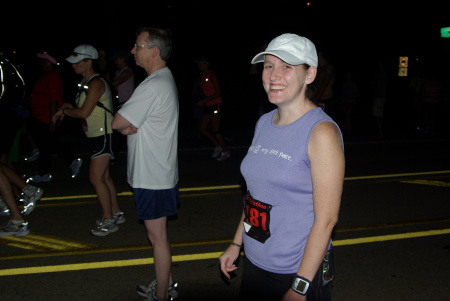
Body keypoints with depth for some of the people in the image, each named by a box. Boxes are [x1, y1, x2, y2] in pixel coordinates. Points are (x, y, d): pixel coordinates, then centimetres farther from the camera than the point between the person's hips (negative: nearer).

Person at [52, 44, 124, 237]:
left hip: (103, 135, -10)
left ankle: (109, 221, 0)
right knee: (104, 177, 15)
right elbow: (82, 109, 17)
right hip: (95, 135, 10)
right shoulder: (85, 82, 13)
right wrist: (65, 111, 1)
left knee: (96, 178, -9)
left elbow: (83, 112, -22)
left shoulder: (96, 84, -18)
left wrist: (64, 110, -5)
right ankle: (116, 214, 26)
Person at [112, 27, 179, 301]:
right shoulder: (165, 79, 12)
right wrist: (130, 125, -7)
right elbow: (128, 125, 14)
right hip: (155, 172, 10)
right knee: (159, 234, 20)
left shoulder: (154, 86, -22)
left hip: (153, 177, -10)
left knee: (157, 236, 2)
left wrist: (127, 125, -1)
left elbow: (119, 122, -21)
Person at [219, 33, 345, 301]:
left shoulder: (322, 132, -17)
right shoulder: (264, 123, 5)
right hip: (254, 263, 7)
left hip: (298, 271, -6)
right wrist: (236, 244, 13)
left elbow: (326, 218, -19)